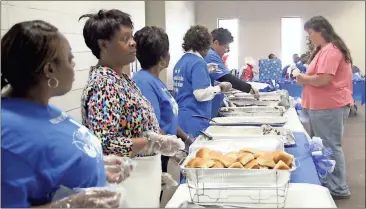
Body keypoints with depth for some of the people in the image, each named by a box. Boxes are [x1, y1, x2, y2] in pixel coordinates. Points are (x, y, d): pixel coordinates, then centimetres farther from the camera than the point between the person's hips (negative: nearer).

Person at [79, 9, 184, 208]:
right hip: (125, 184, -9)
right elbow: (104, 145, -29)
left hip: (141, 179, 9)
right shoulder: (103, 86, -22)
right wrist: (154, 143, -23)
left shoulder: (121, 78, 7)